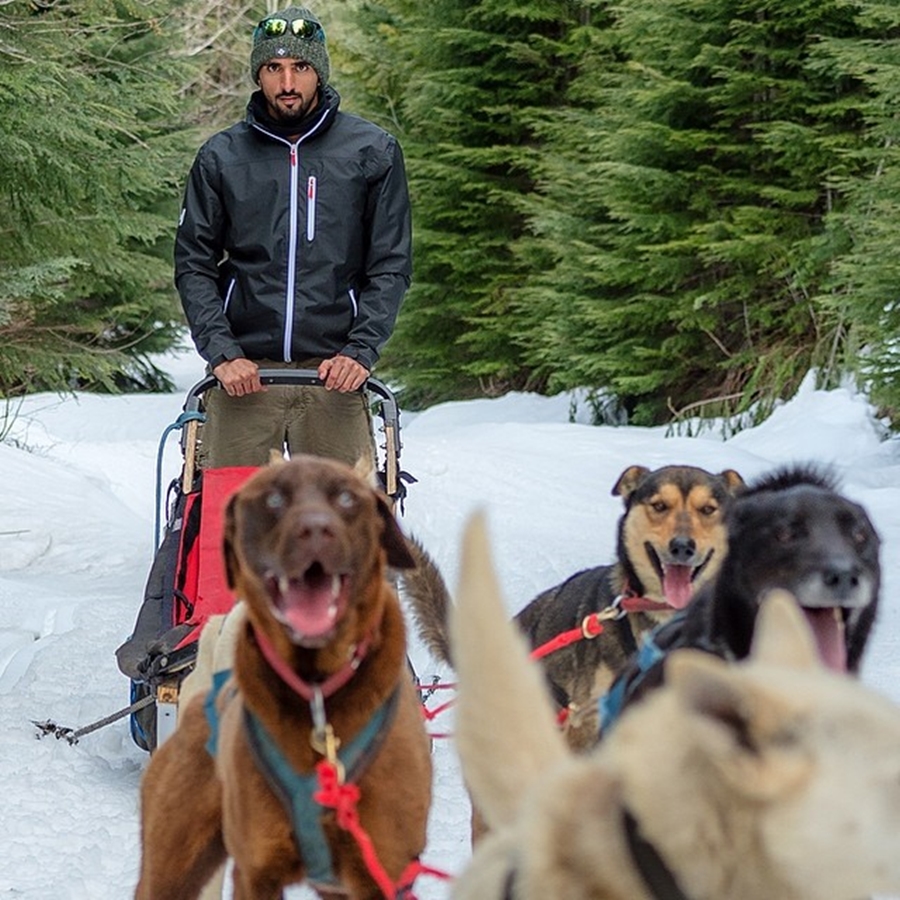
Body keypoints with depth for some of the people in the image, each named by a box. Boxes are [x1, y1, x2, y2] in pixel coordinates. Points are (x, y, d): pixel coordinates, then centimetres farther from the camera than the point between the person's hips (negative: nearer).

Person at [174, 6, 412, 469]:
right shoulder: (221, 157, 8)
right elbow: (194, 265, 8)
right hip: (242, 372, 1)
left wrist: (360, 351, -7)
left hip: (333, 373, -1)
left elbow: (391, 265, 6)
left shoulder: (373, 151, 7)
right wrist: (222, 353, -6)